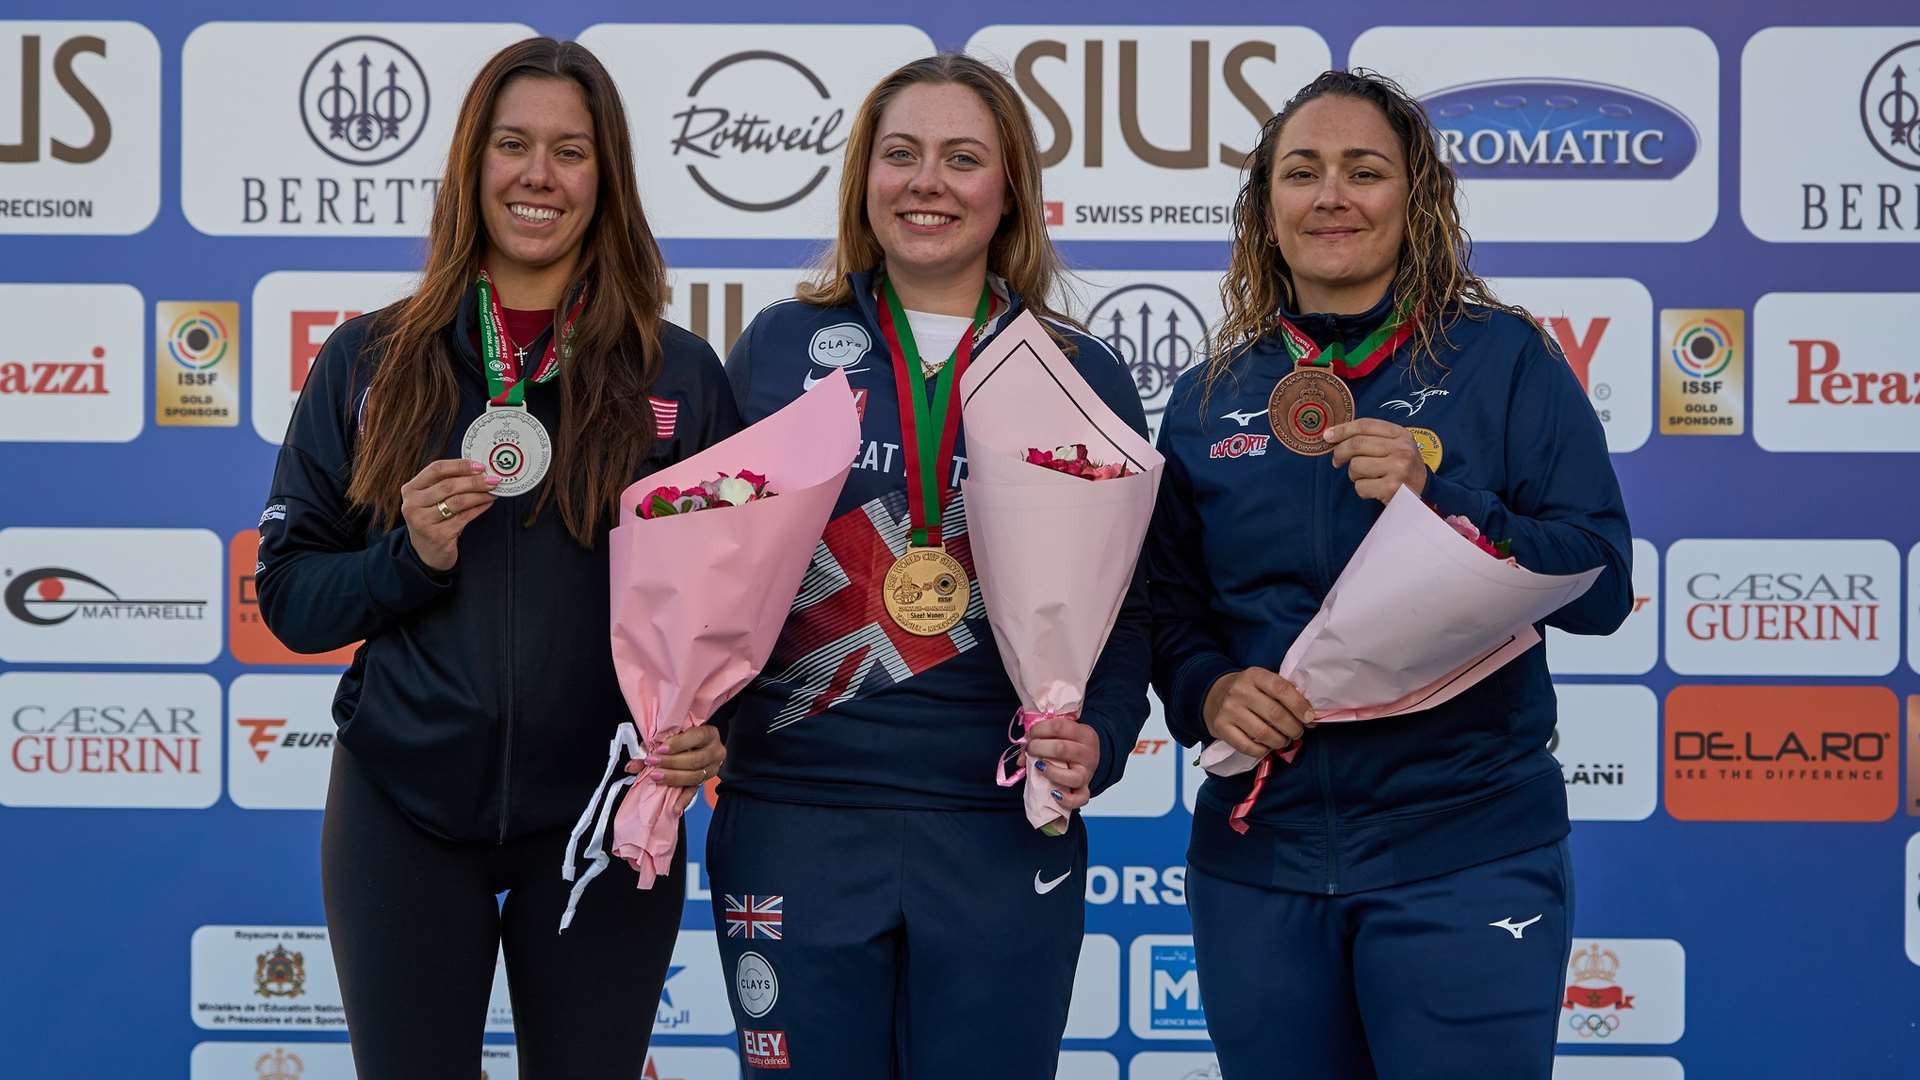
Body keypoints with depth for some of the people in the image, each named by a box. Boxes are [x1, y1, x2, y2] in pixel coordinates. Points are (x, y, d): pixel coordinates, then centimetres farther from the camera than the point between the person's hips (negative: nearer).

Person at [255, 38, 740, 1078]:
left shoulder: (681, 375, 1)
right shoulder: (368, 363, 3)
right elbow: (288, 594, 5)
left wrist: (709, 728, -15)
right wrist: (409, 556, -14)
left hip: (604, 814, 0)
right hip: (402, 810, 0)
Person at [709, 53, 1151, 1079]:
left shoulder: (1081, 375, 5)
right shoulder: (780, 346, 6)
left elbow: (1123, 602, 6)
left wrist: (1099, 739, -11)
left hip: (1004, 837, 0)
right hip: (794, 827, 0)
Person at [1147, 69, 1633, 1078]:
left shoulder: (1506, 361, -2)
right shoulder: (1207, 399, 8)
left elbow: (1601, 587, -7)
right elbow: (1169, 605, 14)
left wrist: (1439, 496, -21)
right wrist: (1207, 689, -8)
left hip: (1463, 853, -3)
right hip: (1258, 854, 4)